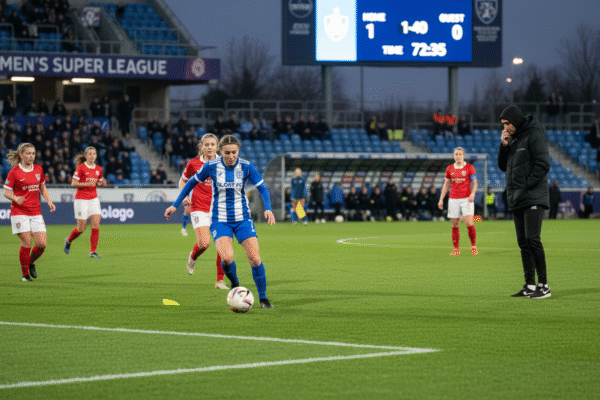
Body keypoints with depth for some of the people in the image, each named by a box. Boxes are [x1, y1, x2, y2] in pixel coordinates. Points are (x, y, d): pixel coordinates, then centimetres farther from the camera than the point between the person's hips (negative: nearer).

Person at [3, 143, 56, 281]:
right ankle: (25, 273, 8)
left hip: (36, 212, 4)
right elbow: (6, 192, -3)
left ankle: (31, 263, 24)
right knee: (26, 244, -10)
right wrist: (15, 198, -23)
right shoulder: (14, 172, -6)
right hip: (19, 212, -4)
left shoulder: (38, 169, 8)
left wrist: (49, 201, 7)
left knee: (42, 244, -5)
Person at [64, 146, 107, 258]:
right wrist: (86, 184, -22)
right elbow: (73, 183, -8)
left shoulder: (98, 169, 8)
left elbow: (101, 182, 22)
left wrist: (102, 183, -1)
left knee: (96, 225, -9)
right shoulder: (81, 168, -8)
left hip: (93, 199, 5)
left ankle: (93, 251, -5)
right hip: (81, 199, -5)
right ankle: (68, 241, 29)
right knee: (81, 228, -2)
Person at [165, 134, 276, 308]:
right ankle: (234, 283, 8)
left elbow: (262, 188, -2)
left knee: (255, 259, -10)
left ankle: (263, 298, 9)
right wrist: (175, 205, 6)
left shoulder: (246, 166, -8)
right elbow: (192, 183, 6)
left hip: (242, 219, 1)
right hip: (220, 220, -1)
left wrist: (268, 208, -20)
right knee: (226, 257, -24)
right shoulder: (211, 166, -9)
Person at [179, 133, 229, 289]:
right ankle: (193, 257, 20)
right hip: (199, 208, -2)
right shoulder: (194, 163, 1)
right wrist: (184, 197, 1)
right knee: (204, 243, -17)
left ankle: (220, 280, 3)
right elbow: (183, 180, 17)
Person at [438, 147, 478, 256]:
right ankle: (456, 249, 5)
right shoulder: (449, 169, 10)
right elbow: (446, 185, 15)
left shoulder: (469, 167, 2)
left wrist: (472, 194, -16)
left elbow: (474, 183, 2)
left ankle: (473, 246, 2)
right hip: (453, 200, 3)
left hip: (466, 199, -3)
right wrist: (441, 199, 9)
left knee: (469, 223, -13)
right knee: (455, 224, 0)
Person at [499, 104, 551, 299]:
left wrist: (526, 186, -16)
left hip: (533, 199, -8)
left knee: (532, 239, -14)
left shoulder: (534, 135, -7)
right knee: (523, 243, 7)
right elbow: (503, 166, 20)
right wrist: (504, 146, 5)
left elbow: (543, 164, -14)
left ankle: (543, 285, -12)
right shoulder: (513, 138, 18)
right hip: (517, 200, 9)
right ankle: (529, 285, 9)